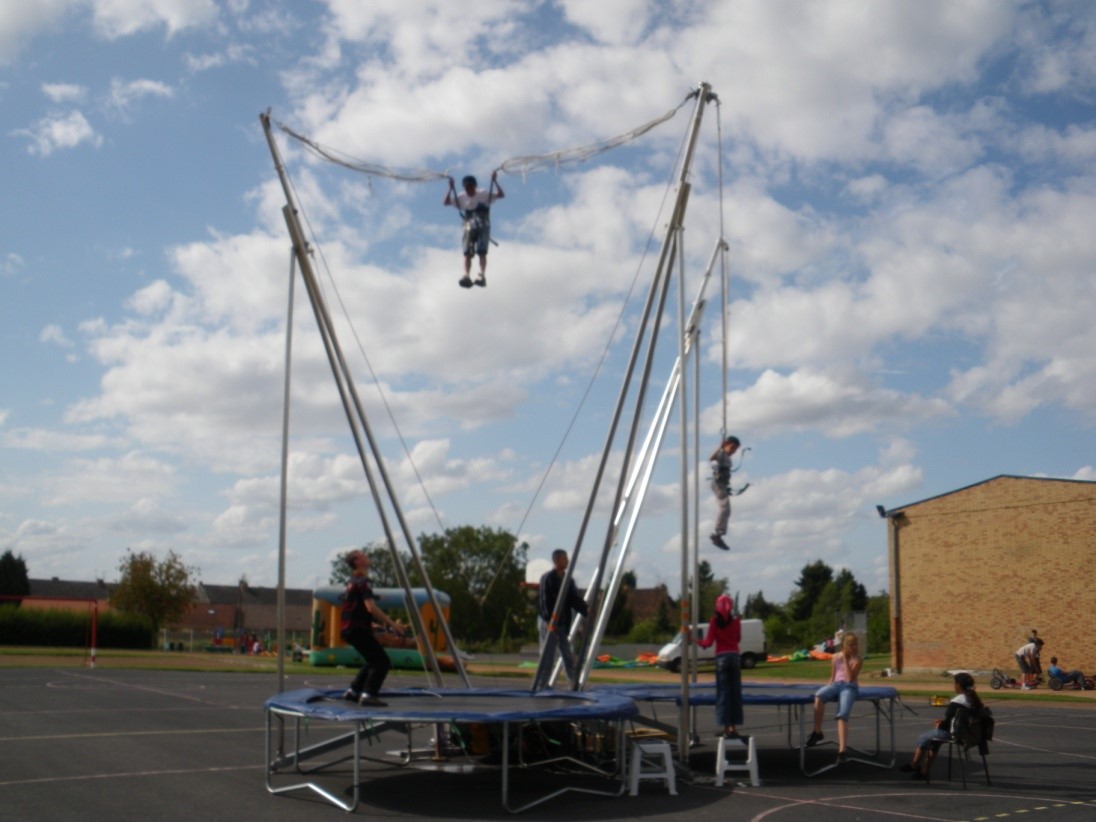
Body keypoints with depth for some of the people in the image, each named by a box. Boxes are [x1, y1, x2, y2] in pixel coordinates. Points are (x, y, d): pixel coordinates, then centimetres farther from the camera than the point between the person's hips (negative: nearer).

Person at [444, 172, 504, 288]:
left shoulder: (484, 195, 6)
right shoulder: (461, 197, 14)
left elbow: (501, 195, -1)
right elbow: (446, 202, 10)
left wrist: (494, 181, -9)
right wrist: (451, 188, 2)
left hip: (483, 227, -2)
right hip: (469, 227, 2)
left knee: (481, 252, -18)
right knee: (467, 252, -15)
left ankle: (482, 275, -30)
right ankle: (467, 276, -29)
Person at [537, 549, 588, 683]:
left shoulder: (568, 580, 13)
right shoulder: (547, 579, -9)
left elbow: (576, 600, 9)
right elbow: (543, 601, -15)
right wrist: (549, 620, -22)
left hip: (563, 624, 7)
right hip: (549, 623, -7)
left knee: (568, 655, 8)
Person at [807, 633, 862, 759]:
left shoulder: (857, 660, 8)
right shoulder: (836, 657, 19)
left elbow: (850, 678, -4)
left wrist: (846, 661, -5)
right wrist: (828, 687, 5)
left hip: (849, 687, -3)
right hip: (836, 684, 3)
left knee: (842, 715, -30)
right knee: (819, 696, -34)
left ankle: (841, 750, -39)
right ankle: (817, 732, -23)